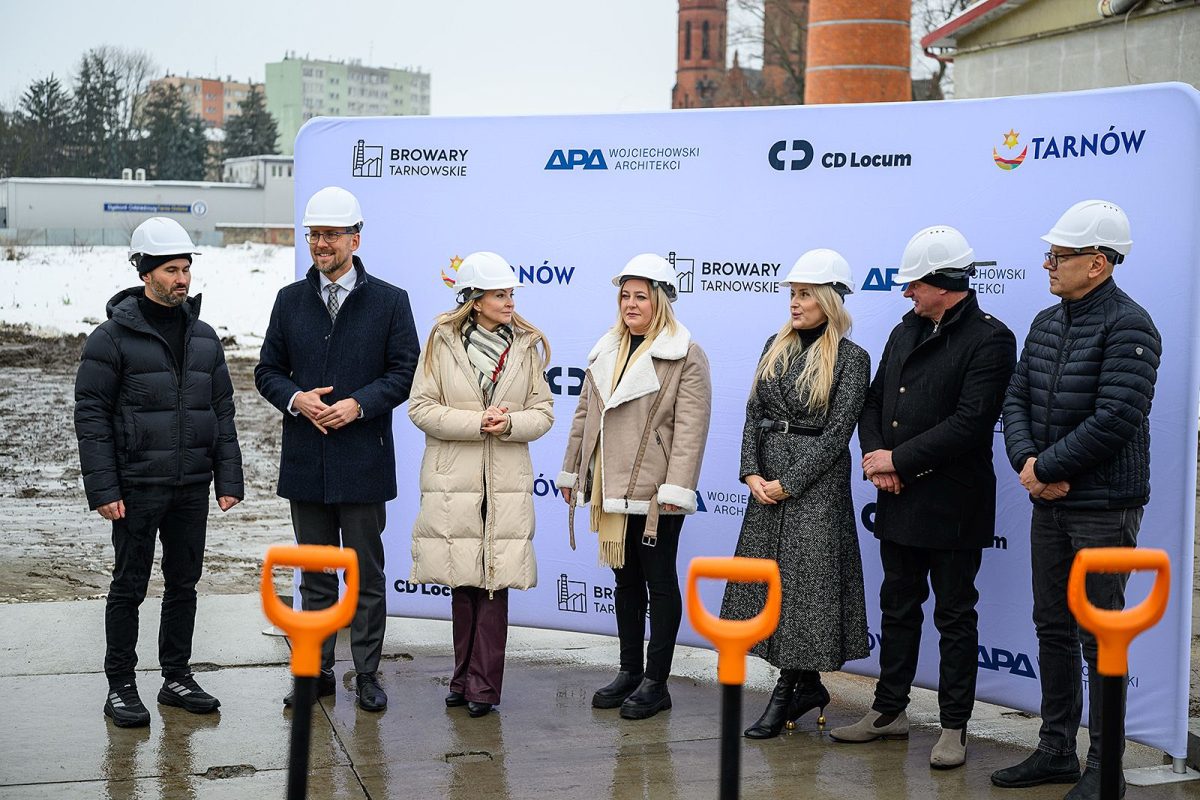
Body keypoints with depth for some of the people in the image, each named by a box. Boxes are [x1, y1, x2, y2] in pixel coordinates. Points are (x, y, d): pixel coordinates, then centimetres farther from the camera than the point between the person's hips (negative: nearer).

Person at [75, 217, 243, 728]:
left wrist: (228, 479, 5)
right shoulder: (113, 337, -6)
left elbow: (223, 411, 12)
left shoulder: (204, 336, 10)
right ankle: (120, 686, 15)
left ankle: (177, 677, 24)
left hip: (192, 488, 5)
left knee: (184, 583, 12)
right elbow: (91, 416, -8)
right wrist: (103, 488, -14)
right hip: (137, 488, -5)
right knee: (129, 586, 4)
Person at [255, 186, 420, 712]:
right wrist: (297, 399, -10)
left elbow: (405, 371, -2)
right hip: (306, 461, 3)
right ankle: (316, 671, 21)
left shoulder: (389, 301, 0)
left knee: (366, 574, 5)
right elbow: (268, 371, 10)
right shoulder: (290, 301, 9)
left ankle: (367, 674, 14)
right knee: (315, 574, 11)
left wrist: (359, 404, -15)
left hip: (364, 461, -3)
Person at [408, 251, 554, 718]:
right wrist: (476, 423, -14)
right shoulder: (443, 342, -1)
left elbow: (544, 412, 6)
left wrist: (510, 423, -14)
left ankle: (483, 683, 6)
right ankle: (465, 677, 21)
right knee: (463, 582, 9)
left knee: (495, 582, -1)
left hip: (506, 483, 1)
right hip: (453, 481, -1)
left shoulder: (527, 346, 5)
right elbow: (421, 408, -5)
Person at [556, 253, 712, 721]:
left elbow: (690, 427, -14)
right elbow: (585, 414, 19)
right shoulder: (606, 352, 14)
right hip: (611, 489, 7)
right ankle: (630, 671, 26)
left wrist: (677, 488, -21)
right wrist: (571, 471, 18)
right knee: (625, 579, 15)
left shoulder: (686, 356, -8)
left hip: (654, 491, -7)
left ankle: (656, 682, 10)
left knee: (659, 581, 3)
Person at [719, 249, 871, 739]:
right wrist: (751, 473, -5)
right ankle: (807, 687, 20)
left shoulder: (851, 358, -6)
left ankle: (786, 692, 10)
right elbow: (754, 413, 8)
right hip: (767, 481, 6)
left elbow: (837, 432, -11)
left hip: (816, 482, -6)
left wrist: (789, 483, -14)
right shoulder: (776, 347, 11)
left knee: (803, 582, -2)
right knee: (770, 581, 8)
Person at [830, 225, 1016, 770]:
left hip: (952, 505, -7)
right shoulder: (906, 331, 11)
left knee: (955, 616, 5)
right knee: (898, 607, 16)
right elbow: (874, 401, 14)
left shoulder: (989, 339, -13)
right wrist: (874, 455, -5)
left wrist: (898, 459, -16)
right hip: (899, 499, 7)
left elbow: (969, 424, -21)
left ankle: (953, 726, 15)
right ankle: (889, 711, 28)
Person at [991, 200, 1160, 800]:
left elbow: (1115, 419, -21)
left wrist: (1047, 468, -16)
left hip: (1103, 507, -8)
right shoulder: (1047, 323, 11)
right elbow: (1017, 398, 9)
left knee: (1099, 638, -1)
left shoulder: (1128, 326, -14)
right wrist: (1025, 460, -9)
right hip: (1049, 503, 8)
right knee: (1052, 628, 14)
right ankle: (1056, 750, 27)